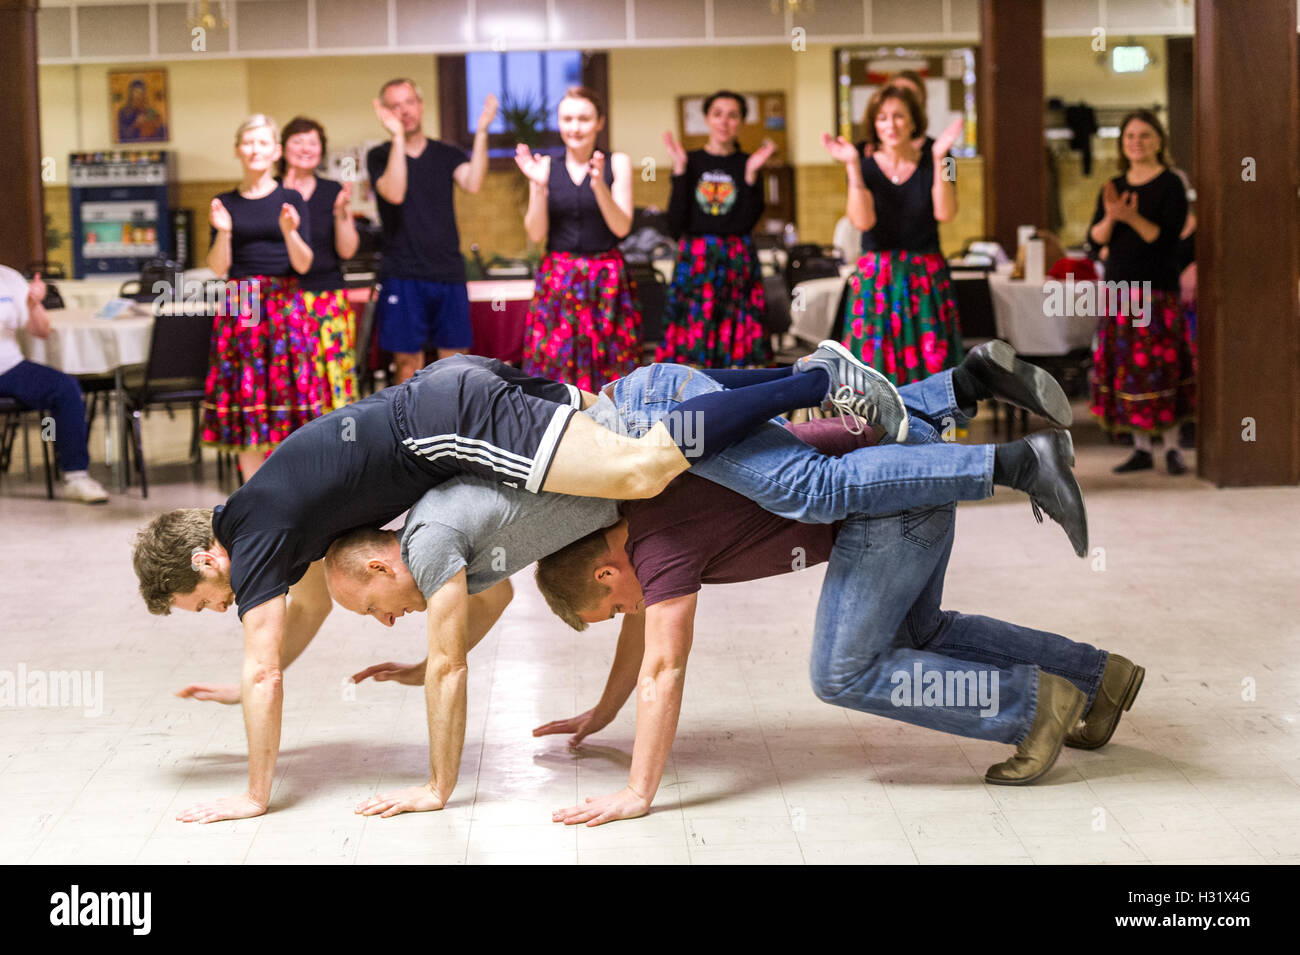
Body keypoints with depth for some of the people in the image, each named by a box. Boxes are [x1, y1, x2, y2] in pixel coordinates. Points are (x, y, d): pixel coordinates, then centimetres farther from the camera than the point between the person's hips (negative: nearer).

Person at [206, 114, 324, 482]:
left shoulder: (291, 200, 4)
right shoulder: (225, 204, 8)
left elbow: (303, 264, -2)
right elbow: (218, 268, 4)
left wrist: (289, 232, -20)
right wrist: (223, 231, -13)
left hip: (284, 305, -1)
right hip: (239, 309, 1)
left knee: (287, 388, -4)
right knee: (244, 400, 0)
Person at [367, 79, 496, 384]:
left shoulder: (447, 154, 10)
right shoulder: (380, 157, 3)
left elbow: (473, 184, -10)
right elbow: (394, 193, -17)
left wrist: (481, 132, -16)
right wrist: (398, 137, -22)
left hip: (448, 271, 3)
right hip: (402, 276, -2)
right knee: (408, 363, -1)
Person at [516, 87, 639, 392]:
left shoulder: (617, 164, 3)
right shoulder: (545, 167, 5)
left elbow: (622, 227, -5)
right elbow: (536, 234, 2)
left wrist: (599, 185, -19)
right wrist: (539, 187, -11)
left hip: (607, 278, -1)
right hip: (557, 280, 1)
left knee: (610, 368, -4)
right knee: (555, 366, -4)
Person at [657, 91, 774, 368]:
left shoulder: (747, 163, 7)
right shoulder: (691, 162, 6)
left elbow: (748, 221, -6)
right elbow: (676, 225, -5)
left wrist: (751, 173, -11)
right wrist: (680, 169, -8)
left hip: (738, 262, 0)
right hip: (695, 261, 0)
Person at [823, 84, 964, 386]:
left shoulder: (931, 165, 4)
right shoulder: (865, 167, 3)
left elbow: (944, 212, -13)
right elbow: (863, 220, -13)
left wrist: (939, 157, -16)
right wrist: (852, 165, -16)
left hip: (926, 279, 0)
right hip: (876, 279, 0)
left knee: (930, 366, -3)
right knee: (875, 364, -4)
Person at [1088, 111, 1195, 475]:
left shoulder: (1170, 185, -3)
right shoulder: (1114, 187, 12)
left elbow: (1168, 236, -12)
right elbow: (1095, 237, 5)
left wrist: (1132, 218, -25)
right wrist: (1110, 218, -15)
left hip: (1157, 288, -5)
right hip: (1119, 286, 5)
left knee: (1161, 368, -6)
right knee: (1126, 367, 4)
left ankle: (1171, 447, 2)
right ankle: (1141, 448, 12)